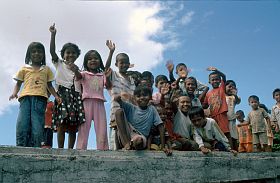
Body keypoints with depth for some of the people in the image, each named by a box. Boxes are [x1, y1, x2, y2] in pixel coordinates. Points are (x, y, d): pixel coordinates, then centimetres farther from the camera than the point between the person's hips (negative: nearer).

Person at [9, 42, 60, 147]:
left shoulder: (46, 69, 24)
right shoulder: (24, 68, 22)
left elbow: (49, 85, 25)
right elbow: (18, 83, 20)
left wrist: (56, 96, 10)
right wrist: (14, 93, 0)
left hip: (40, 98, 0)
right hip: (26, 97, 0)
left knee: (37, 126, -13)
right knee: (22, 124, -15)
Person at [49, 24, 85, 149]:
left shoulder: (77, 69, 19)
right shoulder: (59, 64, 13)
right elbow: (52, 51, -3)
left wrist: (76, 72, -5)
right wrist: (53, 35, -14)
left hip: (75, 96, 3)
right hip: (62, 94, -3)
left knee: (73, 126, -3)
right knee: (61, 124, -13)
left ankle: (70, 150, -1)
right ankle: (60, 150, -14)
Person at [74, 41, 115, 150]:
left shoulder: (102, 75, 17)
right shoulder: (84, 74, 9)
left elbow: (108, 86, 6)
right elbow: (78, 76, -12)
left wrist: (107, 77, -11)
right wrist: (75, 70, -33)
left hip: (99, 103, 3)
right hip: (87, 102, -3)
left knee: (101, 127, -1)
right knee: (84, 127, -5)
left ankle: (102, 148, 1)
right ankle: (81, 148, -5)